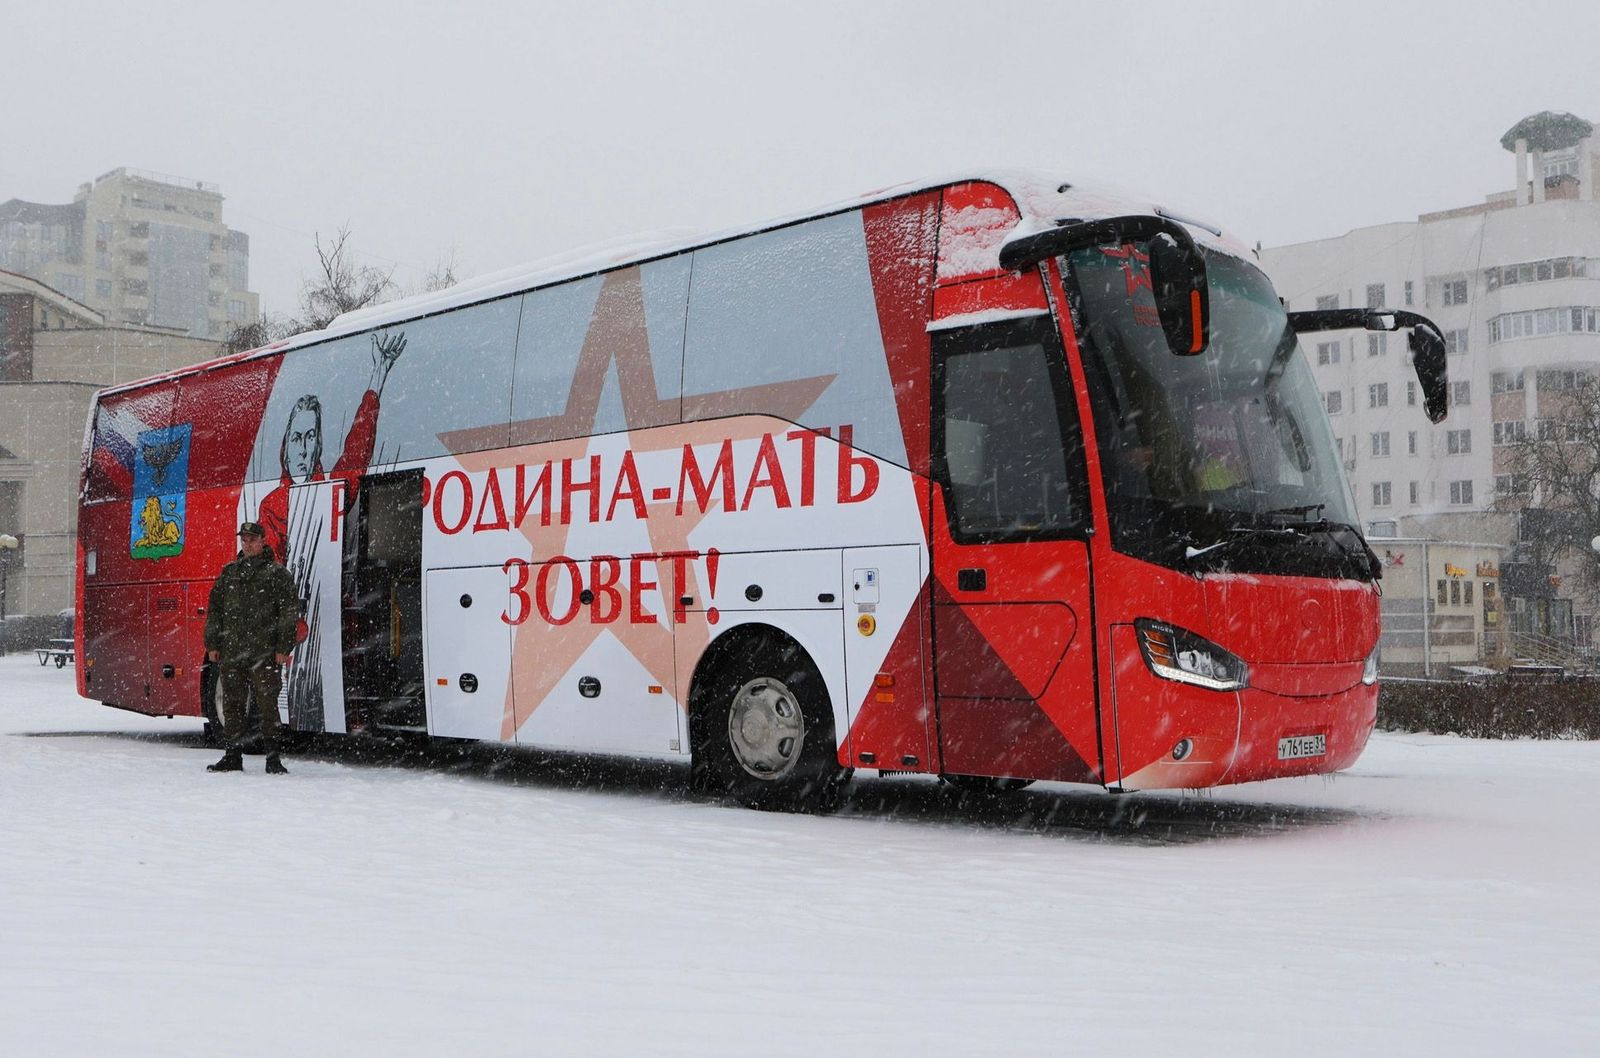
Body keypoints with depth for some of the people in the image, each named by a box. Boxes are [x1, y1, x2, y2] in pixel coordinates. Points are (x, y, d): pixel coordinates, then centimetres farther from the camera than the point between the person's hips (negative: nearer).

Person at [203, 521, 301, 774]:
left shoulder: (277, 574, 1)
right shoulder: (229, 573, 16)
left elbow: (289, 612, -3)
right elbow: (214, 609, 18)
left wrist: (283, 648, -10)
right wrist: (212, 644, 10)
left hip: (264, 654, -5)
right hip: (231, 652, 5)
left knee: (267, 704, -4)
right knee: (232, 704, 9)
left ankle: (272, 757, 2)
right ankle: (232, 756, 17)